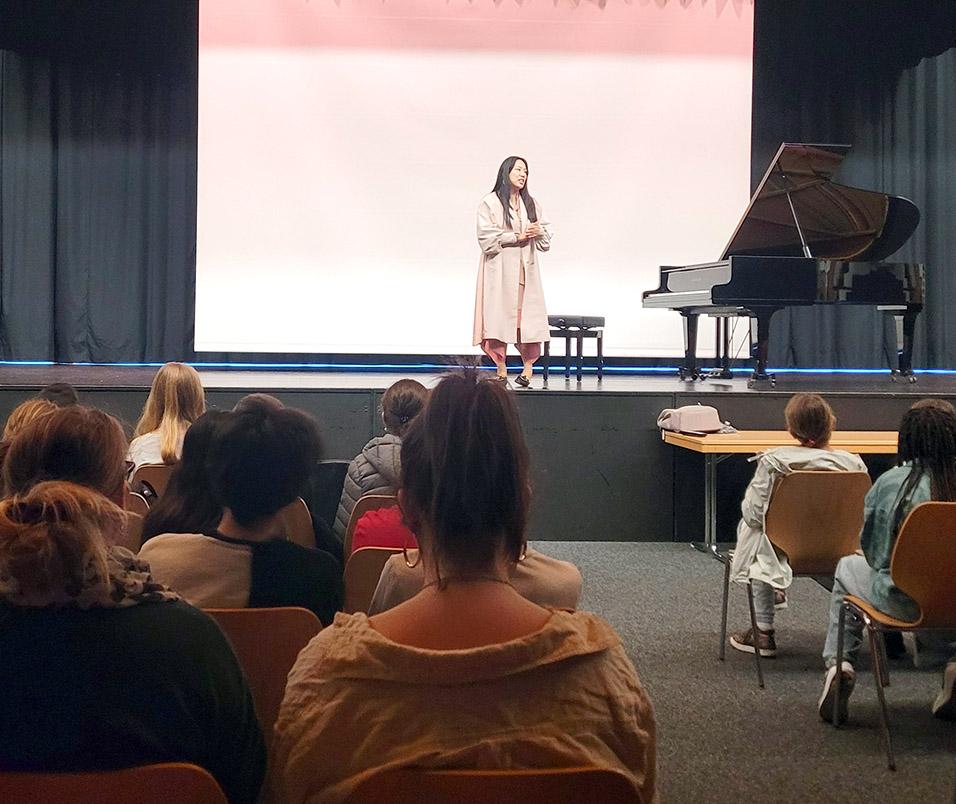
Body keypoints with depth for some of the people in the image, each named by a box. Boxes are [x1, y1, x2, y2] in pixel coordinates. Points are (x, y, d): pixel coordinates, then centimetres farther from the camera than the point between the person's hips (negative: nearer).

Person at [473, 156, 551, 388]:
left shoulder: (531, 204, 18)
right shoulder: (490, 203, 1)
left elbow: (547, 235, 18)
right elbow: (486, 237, -9)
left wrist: (538, 231, -5)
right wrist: (518, 236, -11)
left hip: (526, 268, 4)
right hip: (500, 269, -4)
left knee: (528, 315, -3)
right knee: (500, 315, -6)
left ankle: (528, 367, 4)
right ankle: (501, 368, 0)